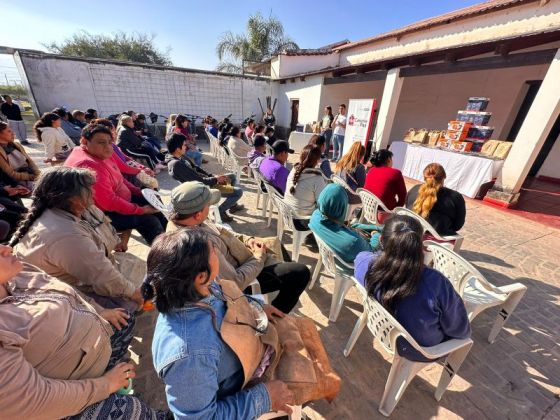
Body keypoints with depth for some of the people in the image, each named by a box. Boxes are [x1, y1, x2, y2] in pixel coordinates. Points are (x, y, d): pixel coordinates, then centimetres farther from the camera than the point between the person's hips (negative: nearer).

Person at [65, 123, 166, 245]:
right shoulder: (89, 166, -30)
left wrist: (140, 192, 3)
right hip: (105, 214, -10)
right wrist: (141, 210, -24)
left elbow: (119, 179, 13)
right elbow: (109, 203, -32)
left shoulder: (100, 155, 0)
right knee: (148, 220, -15)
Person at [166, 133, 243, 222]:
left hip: (203, 181, 10)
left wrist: (212, 176, 1)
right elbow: (199, 181, -27)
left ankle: (233, 205, 29)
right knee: (238, 192, -13)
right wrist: (215, 179, -14)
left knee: (232, 176, 21)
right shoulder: (176, 164, -26)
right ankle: (220, 211, 2)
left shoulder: (181, 157, 4)